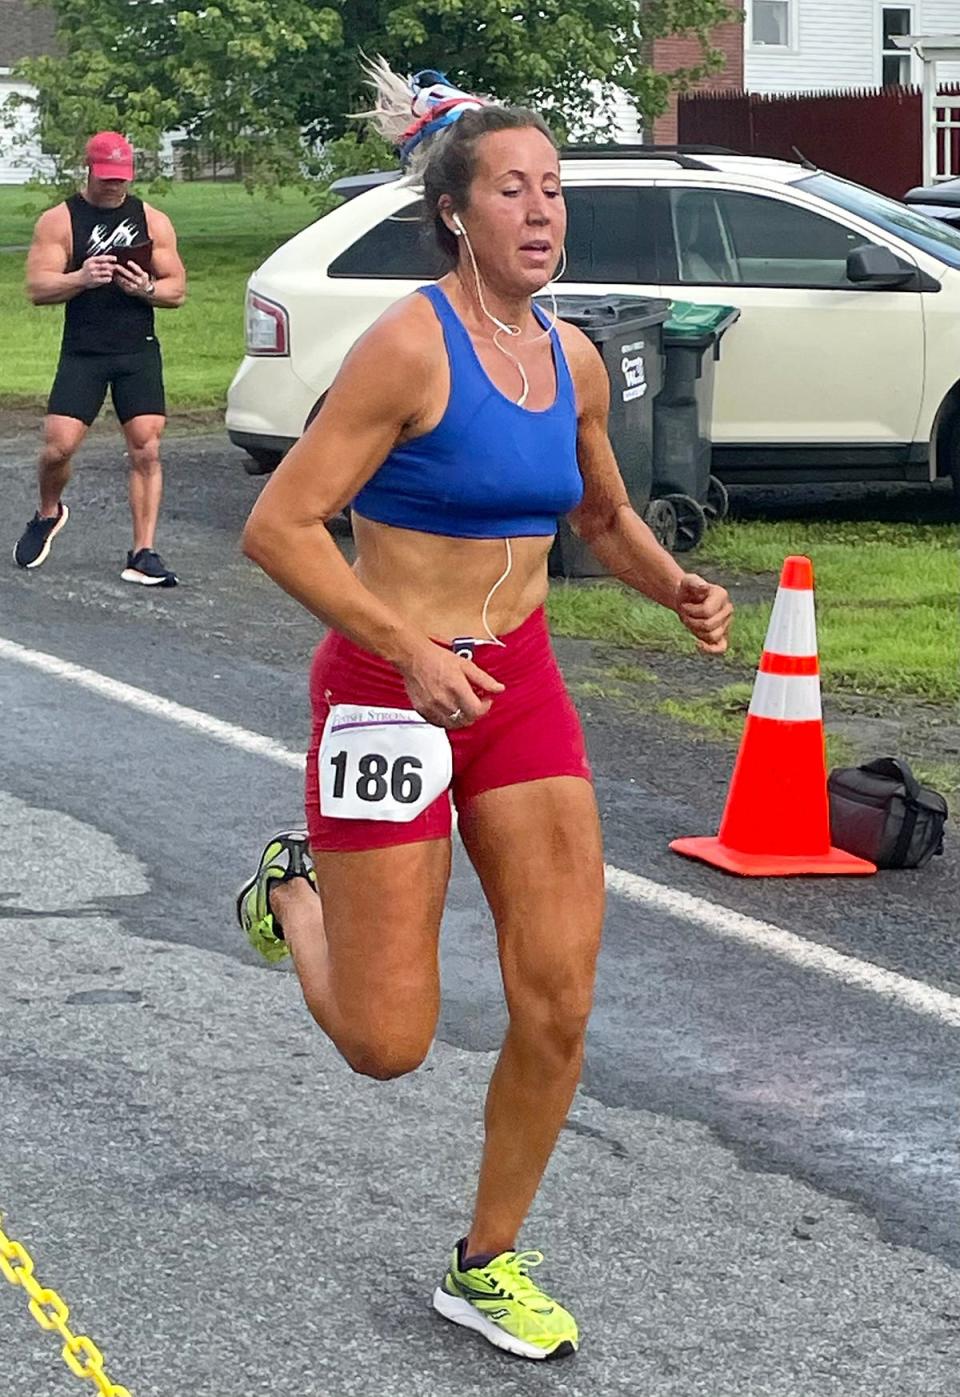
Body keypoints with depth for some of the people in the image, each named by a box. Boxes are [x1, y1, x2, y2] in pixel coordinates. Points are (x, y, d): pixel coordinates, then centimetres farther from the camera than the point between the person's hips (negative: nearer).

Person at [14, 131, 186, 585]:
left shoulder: (153, 222, 9)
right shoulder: (59, 221, 2)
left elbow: (177, 290, 9)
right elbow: (37, 288, -5)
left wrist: (145, 287, -13)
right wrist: (80, 278, -22)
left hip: (138, 352, 1)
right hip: (81, 354, -1)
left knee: (147, 451, -8)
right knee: (58, 446, -9)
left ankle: (143, 554, -5)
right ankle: (48, 515, 22)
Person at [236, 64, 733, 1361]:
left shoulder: (574, 361, 5)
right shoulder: (410, 344, -17)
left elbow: (605, 515, 22)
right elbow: (279, 525, -18)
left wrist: (680, 589, 2)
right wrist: (412, 652, -25)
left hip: (522, 685, 6)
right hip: (392, 685, -6)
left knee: (558, 1010, 0)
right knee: (387, 1045, 0)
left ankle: (487, 1267, 20)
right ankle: (296, 888, 33)